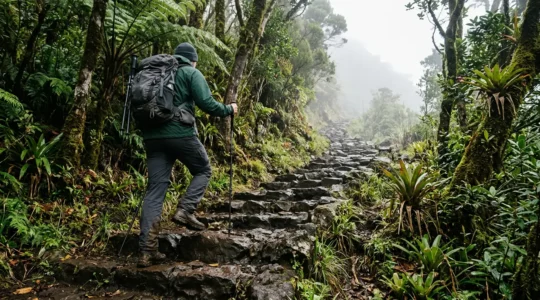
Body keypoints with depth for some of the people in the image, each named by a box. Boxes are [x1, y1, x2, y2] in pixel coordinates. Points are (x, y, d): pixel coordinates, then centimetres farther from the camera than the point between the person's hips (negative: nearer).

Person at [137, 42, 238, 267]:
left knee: (154, 191, 4)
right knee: (203, 171, 19)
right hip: (180, 133, -5)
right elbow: (206, 103, -7)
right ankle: (185, 211, -1)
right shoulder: (191, 73, 4)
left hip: (153, 136, 6)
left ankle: (146, 251, 0)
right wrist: (228, 110, 9)